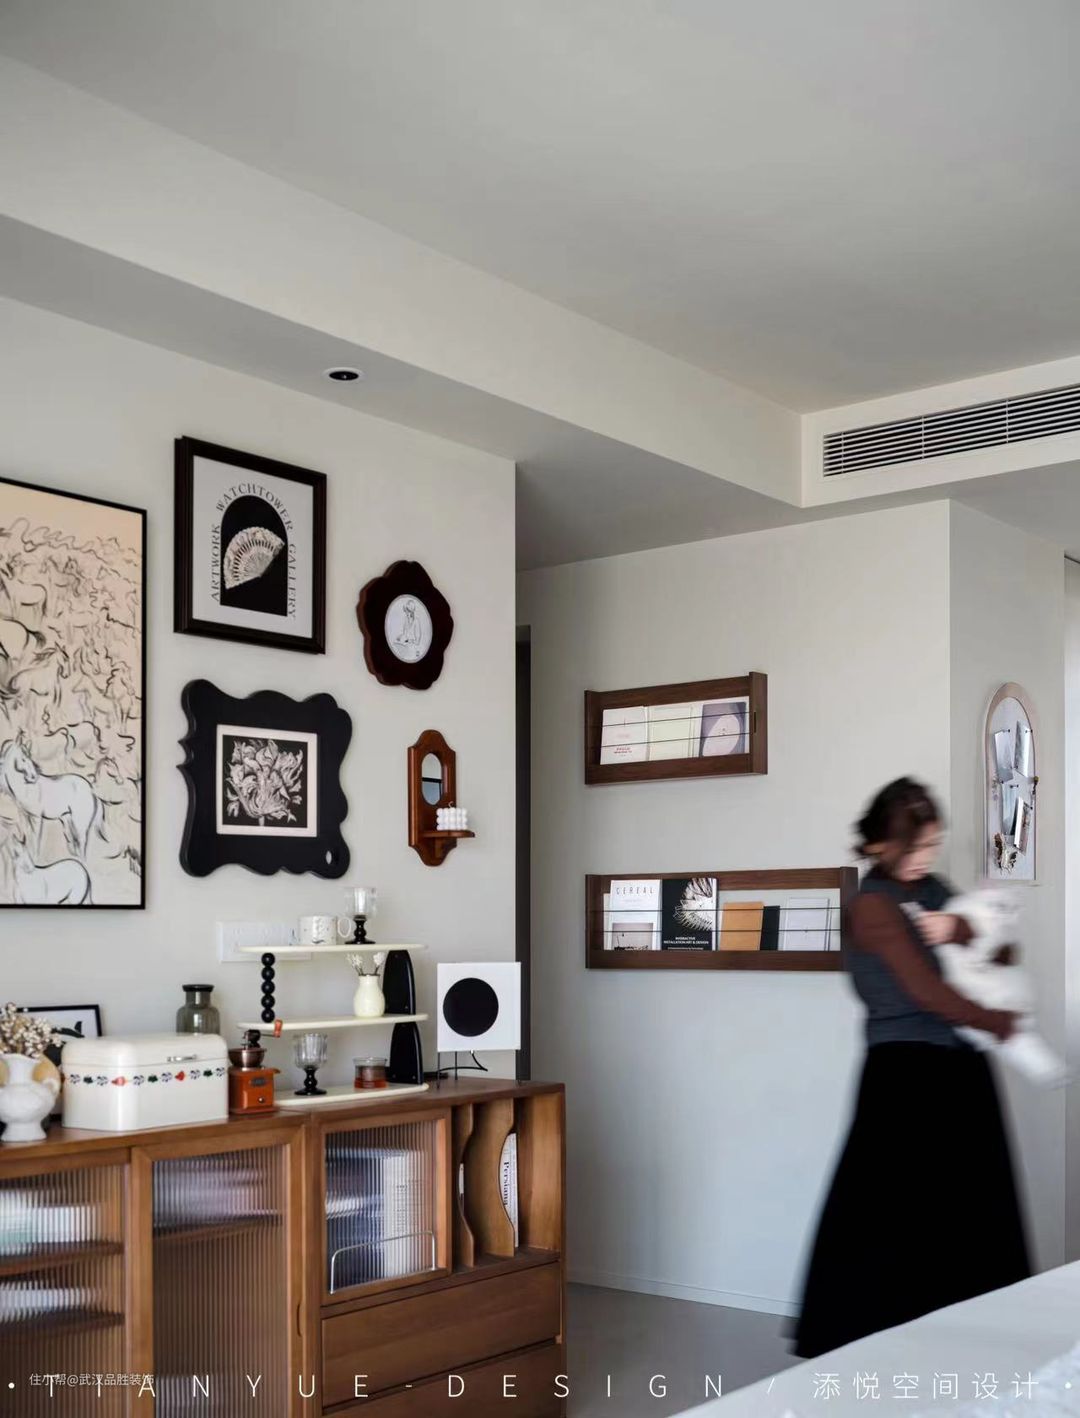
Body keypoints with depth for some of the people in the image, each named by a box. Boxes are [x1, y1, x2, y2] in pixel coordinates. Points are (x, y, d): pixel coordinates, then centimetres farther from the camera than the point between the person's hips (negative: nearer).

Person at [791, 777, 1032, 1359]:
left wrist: (960, 930, -11)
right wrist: (1000, 1022, -6)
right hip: (907, 1072, -7)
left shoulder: (934, 890, 12)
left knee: (972, 1213, 9)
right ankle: (861, 1340, 7)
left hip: (961, 1069, 7)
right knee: (897, 1217, -4)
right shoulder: (873, 905, -11)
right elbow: (926, 991, -16)